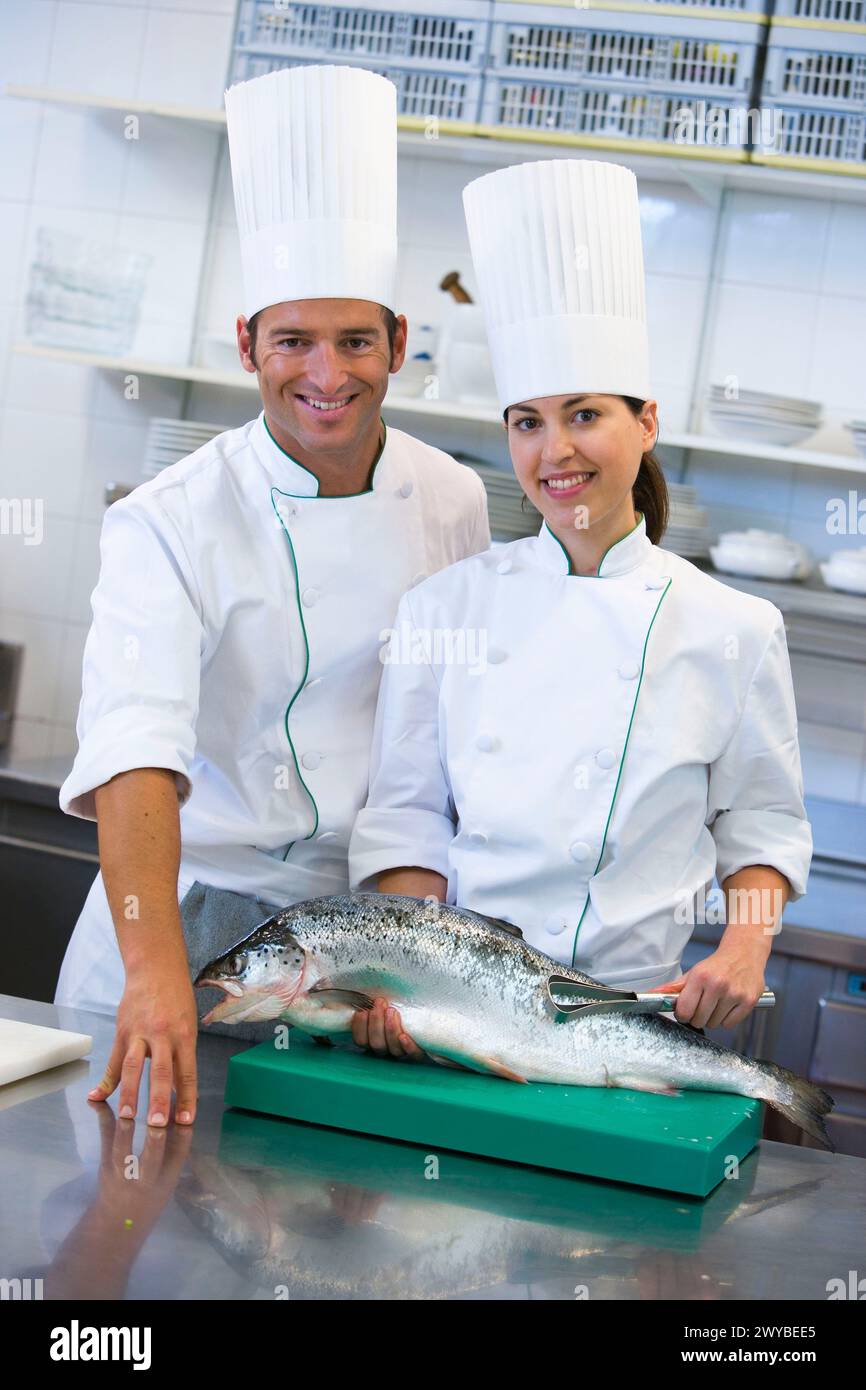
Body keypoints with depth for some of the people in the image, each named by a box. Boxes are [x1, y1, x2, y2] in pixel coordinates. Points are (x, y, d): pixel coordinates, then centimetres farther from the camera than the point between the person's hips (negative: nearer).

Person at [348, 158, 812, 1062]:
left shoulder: (734, 630, 2)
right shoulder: (444, 607, 5)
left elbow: (763, 822, 11)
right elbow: (405, 816, 5)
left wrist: (745, 949, -5)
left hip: (628, 1004, -1)